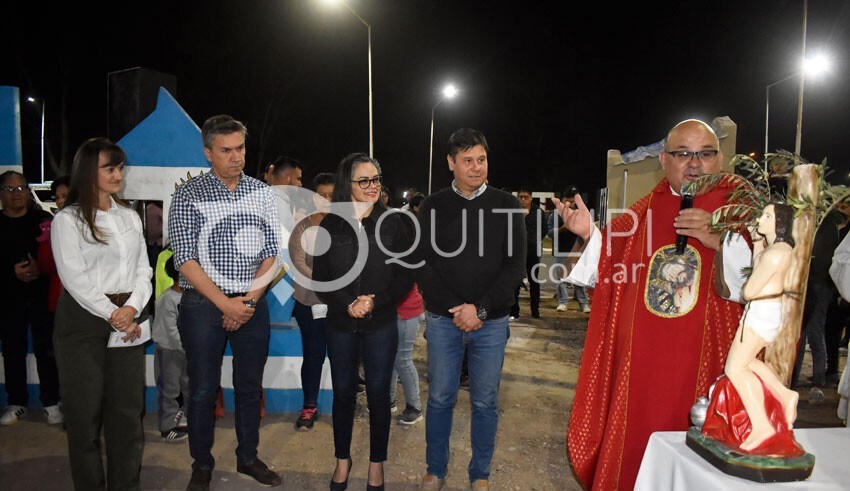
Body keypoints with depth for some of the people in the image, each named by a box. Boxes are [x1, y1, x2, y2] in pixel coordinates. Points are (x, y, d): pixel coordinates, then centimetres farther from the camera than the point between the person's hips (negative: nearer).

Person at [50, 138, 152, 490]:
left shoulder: (130, 217, 12)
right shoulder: (68, 219, -3)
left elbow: (143, 270, 7)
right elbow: (74, 278, -11)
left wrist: (132, 308, -9)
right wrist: (111, 315, -15)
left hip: (127, 318, 4)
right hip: (84, 321, -4)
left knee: (127, 409, 8)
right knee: (86, 411, 5)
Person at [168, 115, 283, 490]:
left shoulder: (262, 193, 5)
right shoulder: (188, 195, -4)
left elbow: (271, 253, 4)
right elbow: (185, 260, -9)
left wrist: (249, 299, -8)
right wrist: (226, 304, -15)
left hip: (253, 304, 3)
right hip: (204, 304, -3)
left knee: (250, 387, 12)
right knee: (203, 390, 7)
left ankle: (248, 458, 29)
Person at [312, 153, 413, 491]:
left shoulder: (392, 223, -4)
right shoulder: (330, 225, 0)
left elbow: (405, 276, -3)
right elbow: (320, 278, 1)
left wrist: (374, 301, -15)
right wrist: (347, 304, -14)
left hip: (381, 325, -1)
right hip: (341, 325, 1)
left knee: (378, 393, 8)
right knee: (343, 393, 12)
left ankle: (377, 463, 26)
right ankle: (343, 459, 32)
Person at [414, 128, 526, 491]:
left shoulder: (507, 206, 1)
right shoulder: (433, 207, 2)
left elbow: (515, 266, -3)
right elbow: (422, 265, -2)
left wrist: (481, 309, -13)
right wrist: (455, 309, -12)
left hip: (491, 322, 0)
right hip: (442, 320, 0)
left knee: (485, 402, 10)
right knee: (440, 399, 10)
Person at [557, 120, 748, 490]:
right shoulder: (645, 209, 7)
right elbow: (605, 272, 10)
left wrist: (719, 240, -25)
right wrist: (588, 235, -6)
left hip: (703, 367, -2)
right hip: (639, 364, 3)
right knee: (629, 452, 12)